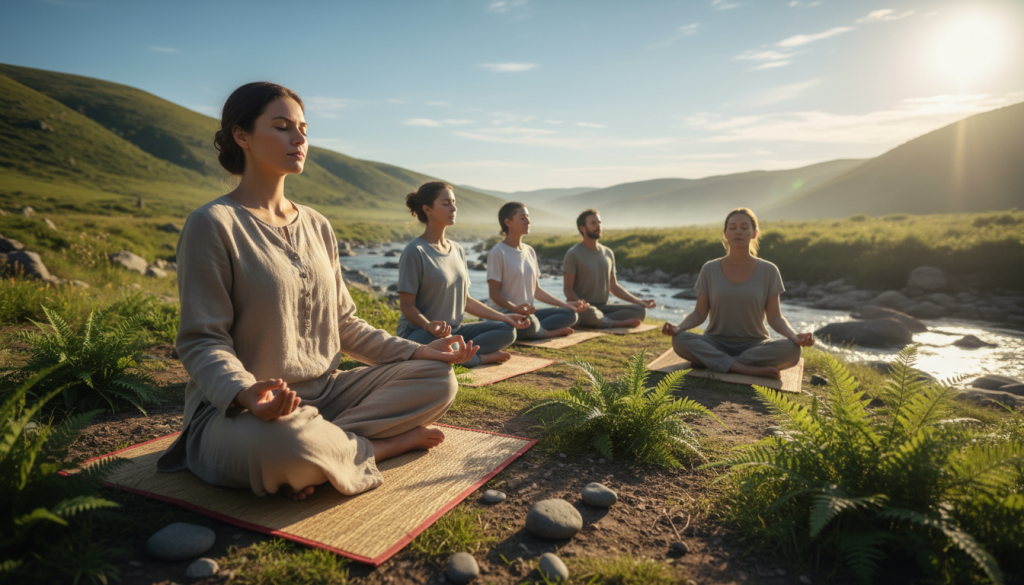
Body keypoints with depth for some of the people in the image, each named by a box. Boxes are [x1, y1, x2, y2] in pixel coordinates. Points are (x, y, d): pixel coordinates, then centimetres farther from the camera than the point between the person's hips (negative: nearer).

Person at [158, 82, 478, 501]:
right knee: (284, 442, -41)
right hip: (235, 410, -6)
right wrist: (245, 393, -34)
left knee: (439, 380, -6)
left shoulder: (317, 226, 12)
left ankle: (333, 441, -16)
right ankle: (385, 444, -11)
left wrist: (416, 351, 3)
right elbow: (202, 341, -13)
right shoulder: (214, 224, -9)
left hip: (324, 394, 6)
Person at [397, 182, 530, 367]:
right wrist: (429, 326, -34)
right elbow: (407, 305, -14)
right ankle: (481, 357, -11)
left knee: (507, 331, -10)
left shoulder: (457, 250, 11)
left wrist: (504, 317, 10)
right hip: (418, 332, -7)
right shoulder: (415, 252, -13)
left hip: (454, 330, 7)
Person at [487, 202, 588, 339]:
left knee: (570, 314, -8)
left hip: (529, 314, 7)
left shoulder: (529, 251, 15)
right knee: (527, 321, -39)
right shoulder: (497, 253, -9)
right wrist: (515, 308, -32)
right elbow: (494, 292, -14)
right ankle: (549, 332, -8)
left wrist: (564, 304, 9)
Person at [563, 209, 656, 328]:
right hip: (583, 308, -6)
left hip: (604, 307, 6)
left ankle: (601, 321, -20)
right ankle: (619, 323, -14)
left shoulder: (608, 253, 12)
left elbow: (613, 286, 17)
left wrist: (638, 301, 7)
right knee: (590, 313, -41)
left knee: (640, 311, -14)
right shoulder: (573, 254, -7)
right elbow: (568, 289, -10)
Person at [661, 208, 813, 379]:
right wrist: (678, 327, -22)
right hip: (716, 345, 0)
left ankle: (718, 362, -23)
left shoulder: (768, 271, -2)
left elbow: (774, 317, -2)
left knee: (791, 350, -32)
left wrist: (794, 336, -23)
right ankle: (749, 369, -29)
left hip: (754, 346, 0)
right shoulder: (710, 270, -1)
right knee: (680, 341, -32)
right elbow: (699, 314, -1)